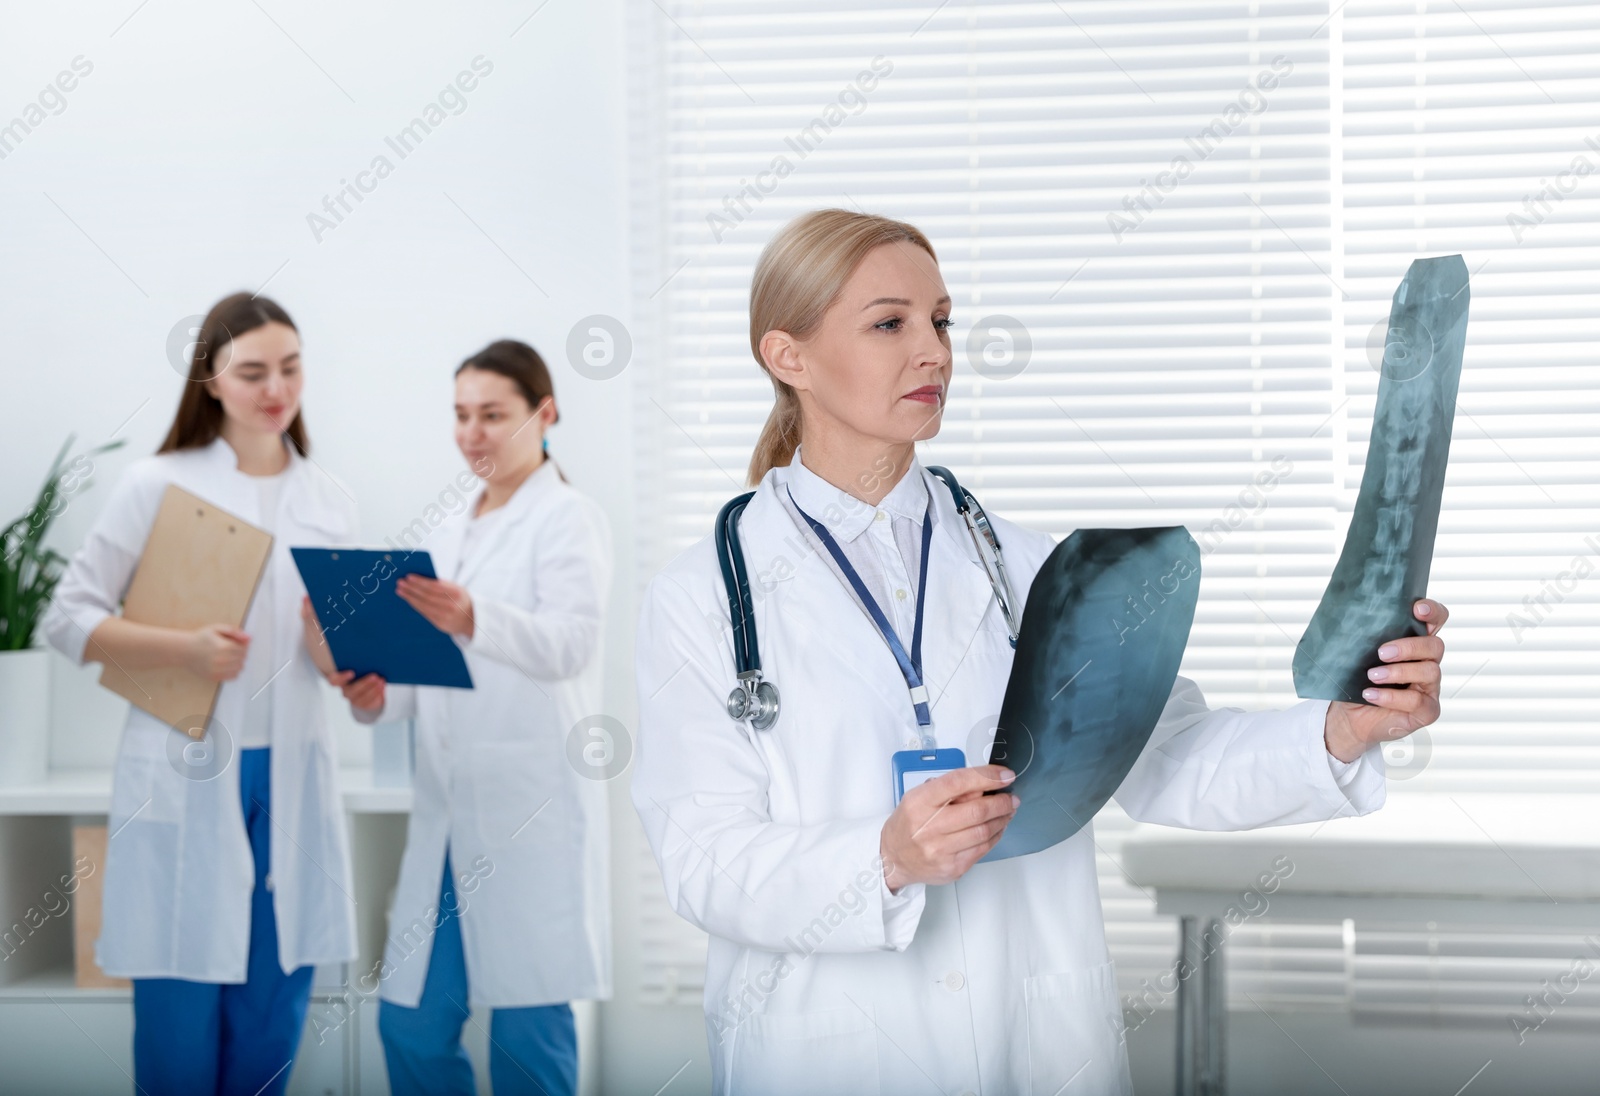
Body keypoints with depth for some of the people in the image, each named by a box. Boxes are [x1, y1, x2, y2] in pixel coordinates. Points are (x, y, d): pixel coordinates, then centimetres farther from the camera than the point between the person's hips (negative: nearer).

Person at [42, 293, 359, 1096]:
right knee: (180, 1019, -1)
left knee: (271, 1018, 6)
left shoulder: (331, 503, 11)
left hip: (292, 776, 4)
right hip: (182, 776, -3)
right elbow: (67, 619, -2)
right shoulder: (158, 484, -1)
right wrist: (184, 648, -17)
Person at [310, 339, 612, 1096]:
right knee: (411, 1021, 6)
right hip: (447, 808, 7)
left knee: (527, 1025, -4)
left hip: (534, 810, -7)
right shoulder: (448, 537, 20)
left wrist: (473, 621, -38)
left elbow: (570, 642, -19)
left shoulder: (569, 519, -1)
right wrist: (376, 696, -1)